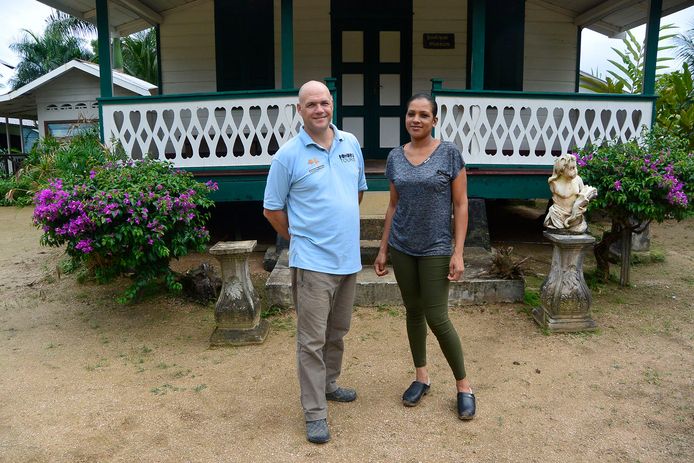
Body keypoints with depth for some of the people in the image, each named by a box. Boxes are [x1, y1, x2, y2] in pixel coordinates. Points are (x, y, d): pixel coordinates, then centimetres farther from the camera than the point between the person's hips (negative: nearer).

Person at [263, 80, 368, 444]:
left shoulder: (351, 144, 6)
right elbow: (272, 209, -3)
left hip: (348, 258, 6)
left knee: (337, 331, 20)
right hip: (313, 262, -6)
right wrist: (301, 239, 4)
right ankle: (315, 413, 11)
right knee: (312, 340, -1)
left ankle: (328, 384, 40)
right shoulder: (288, 155, -10)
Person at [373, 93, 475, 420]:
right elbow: (394, 205, 11)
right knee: (413, 311, 13)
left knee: (437, 318, -4)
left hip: (436, 249, -4)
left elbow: (460, 205, -6)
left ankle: (463, 385, 16)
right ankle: (421, 376, 30)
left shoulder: (449, 153, -7)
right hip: (402, 247, 4)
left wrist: (458, 252, -12)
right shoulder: (395, 157, 5)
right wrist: (383, 248, 10)